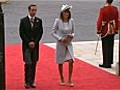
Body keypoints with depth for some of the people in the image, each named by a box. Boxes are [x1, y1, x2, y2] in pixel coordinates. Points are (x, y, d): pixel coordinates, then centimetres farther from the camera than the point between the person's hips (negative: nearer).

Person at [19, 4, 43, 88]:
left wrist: (34, 42, -7)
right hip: (26, 45, -2)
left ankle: (32, 81, 11)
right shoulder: (23, 21, 0)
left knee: (34, 64, 4)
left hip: (35, 45, 3)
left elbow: (40, 33, 4)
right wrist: (28, 42, -10)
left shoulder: (39, 21, 7)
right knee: (28, 63, -9)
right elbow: (21, 33, -2)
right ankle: (27, 82, -4)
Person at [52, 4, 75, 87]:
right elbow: (53, 32, -6)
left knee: (71, 61, -11)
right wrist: (60, 39, -18)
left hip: (69, 44, 2)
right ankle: (62, 79, 26)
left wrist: (72, 36, -13)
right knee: (60, 62, 9)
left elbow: (73, 32, 9)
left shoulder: (71, 21, -1)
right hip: (60, 44, -2)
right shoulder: (58, 21, -10)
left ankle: (70, 80, 0)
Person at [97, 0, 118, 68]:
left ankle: (106, 63, 5)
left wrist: (98, 30, -3)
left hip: (105, 31, -5)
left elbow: (99, 21, -14)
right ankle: (110, 62, 25)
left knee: (106, 47, 1)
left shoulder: (103, 9, -16)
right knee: (111, 46, 15)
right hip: (112, 30, 5)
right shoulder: (115, 9, 1)